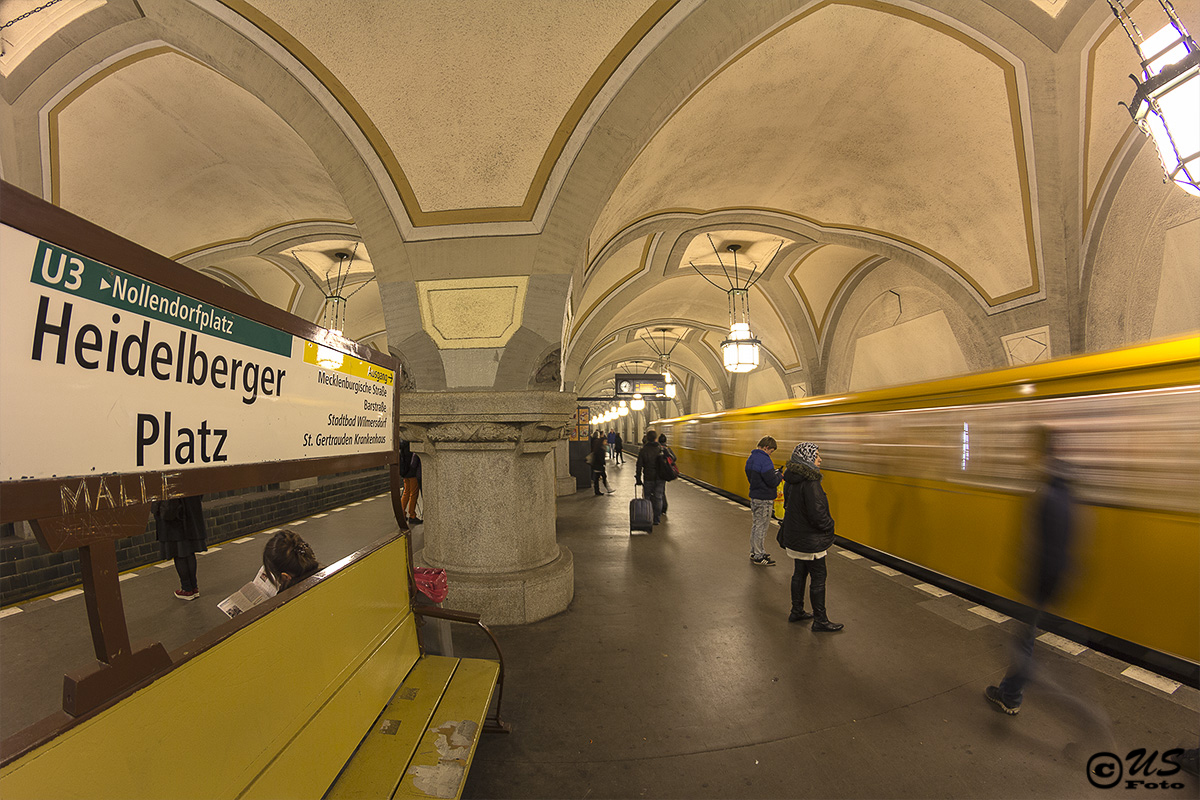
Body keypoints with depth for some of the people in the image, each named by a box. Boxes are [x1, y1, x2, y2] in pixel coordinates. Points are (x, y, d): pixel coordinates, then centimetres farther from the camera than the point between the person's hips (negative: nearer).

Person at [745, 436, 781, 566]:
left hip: (754, 496, 9)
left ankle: (754, 552, 30)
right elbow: (773, 482, -23)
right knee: (761, 526, 1)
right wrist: (778, 474, -3)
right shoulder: (764, 460, -22)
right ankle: (759, 557, 11)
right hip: (764, 499, -9)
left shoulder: (750, 458, 8)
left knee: (756, 524, 19)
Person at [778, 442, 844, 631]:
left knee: (800, 573, 20)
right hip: (810, 539, -9)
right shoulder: (810, 482, -25)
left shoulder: (791, 479, 4)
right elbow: (817, 513, -25)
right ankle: (820, 621, 16)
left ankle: (797, 612, 33)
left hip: (795, 536, 9)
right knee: (819, 577, 4)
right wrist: (829, 525, -6)